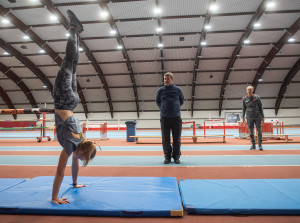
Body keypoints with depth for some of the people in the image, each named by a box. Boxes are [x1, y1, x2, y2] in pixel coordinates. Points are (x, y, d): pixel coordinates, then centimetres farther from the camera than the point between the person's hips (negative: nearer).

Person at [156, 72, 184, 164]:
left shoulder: (178, 90, 5)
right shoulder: (160, 90, 5)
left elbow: (181, 100, 17)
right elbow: (157, 101, 17)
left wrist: (176, 108, 13)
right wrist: (163, 109, 11)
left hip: (176, 118, 0)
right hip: (164, 118, 0)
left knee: (177, 138, 3)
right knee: (165, 138, 3)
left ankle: (176, 157, 14)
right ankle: (167, 156, 13)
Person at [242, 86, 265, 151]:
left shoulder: (257, 97, 0)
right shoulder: (244, 98, 4)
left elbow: (260, 107, 4)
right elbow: (244, 109, 9)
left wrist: (262, 116, -1)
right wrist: (243, 117, 2)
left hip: (258, 117, -1)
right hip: (249, 117, 1)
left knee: (259, 131, -3)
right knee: (251, 132, 3)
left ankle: (260, 145, 5)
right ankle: (253, 145, 14)